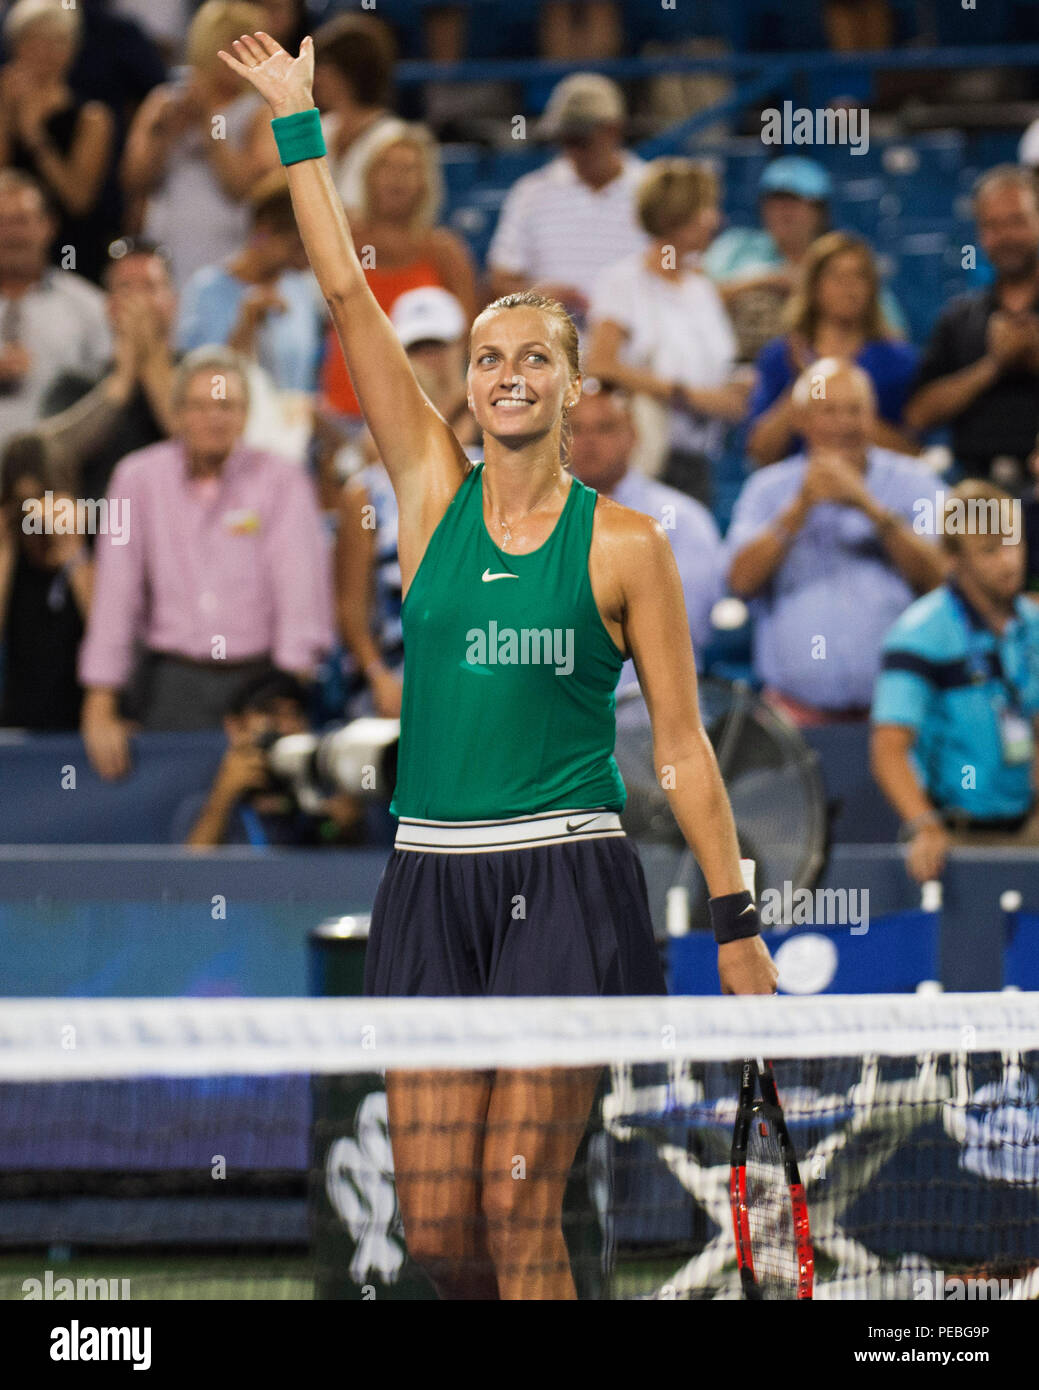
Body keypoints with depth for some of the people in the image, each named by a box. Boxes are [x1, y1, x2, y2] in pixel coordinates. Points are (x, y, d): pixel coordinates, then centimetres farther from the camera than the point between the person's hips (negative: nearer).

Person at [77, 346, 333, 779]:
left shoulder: (281, 480, 1)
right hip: (171, 682, 1)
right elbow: (115, 593, 1)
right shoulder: (139, 478, 4)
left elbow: (301, 590, -6)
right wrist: (99, 706, -5)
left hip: (256, 678, -1)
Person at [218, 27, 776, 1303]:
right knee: (435, 1227, 1)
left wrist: (735, 922, 2)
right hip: (431, 884, 3)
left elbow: (681, 743, 4)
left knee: (517, 1209, -8)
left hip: (566, 885, -3)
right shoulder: (432, 497, 7)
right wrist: (297, 124, 5)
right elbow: (345, 295, 6)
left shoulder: (623, 546, 1)